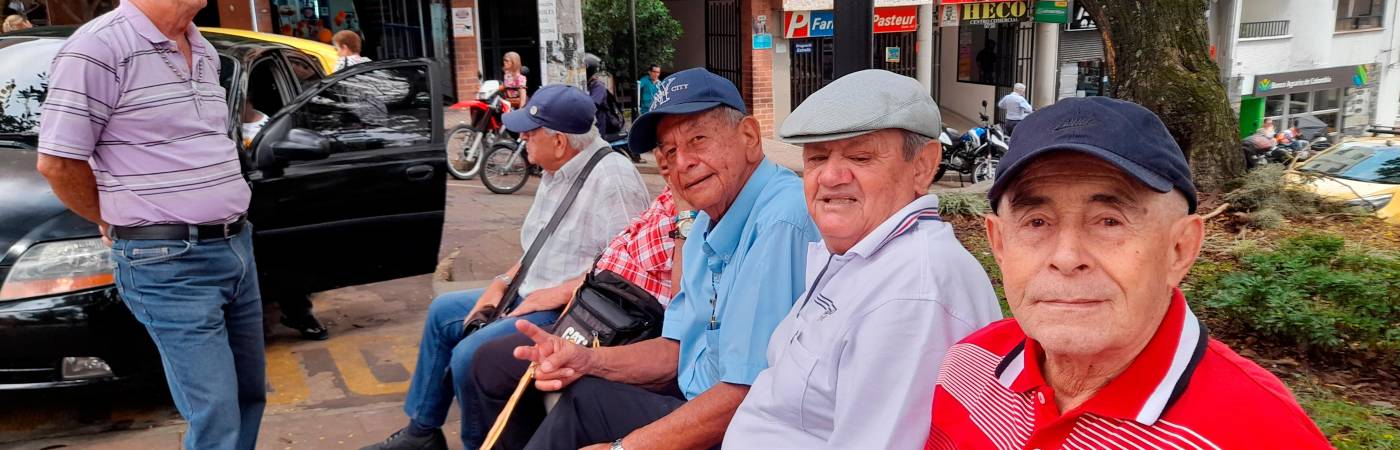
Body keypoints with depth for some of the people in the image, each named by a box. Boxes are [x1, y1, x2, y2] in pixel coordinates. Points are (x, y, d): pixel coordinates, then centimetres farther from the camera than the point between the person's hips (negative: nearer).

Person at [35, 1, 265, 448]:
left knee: (250, 395, 16)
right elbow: (57, 161, -9)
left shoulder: (204, 53, 12)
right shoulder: (99, 48, -13)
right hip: (170, 263, -8)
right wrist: (119, 222, 3)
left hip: (238, 245, 8)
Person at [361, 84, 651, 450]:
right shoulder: (557, 173, 10)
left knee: (470, 354, -22)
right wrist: (503, 282, 7)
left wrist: (559, 293, -24)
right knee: (442, 312, 17)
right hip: (530, 295, 11)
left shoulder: (612, 176, -21)